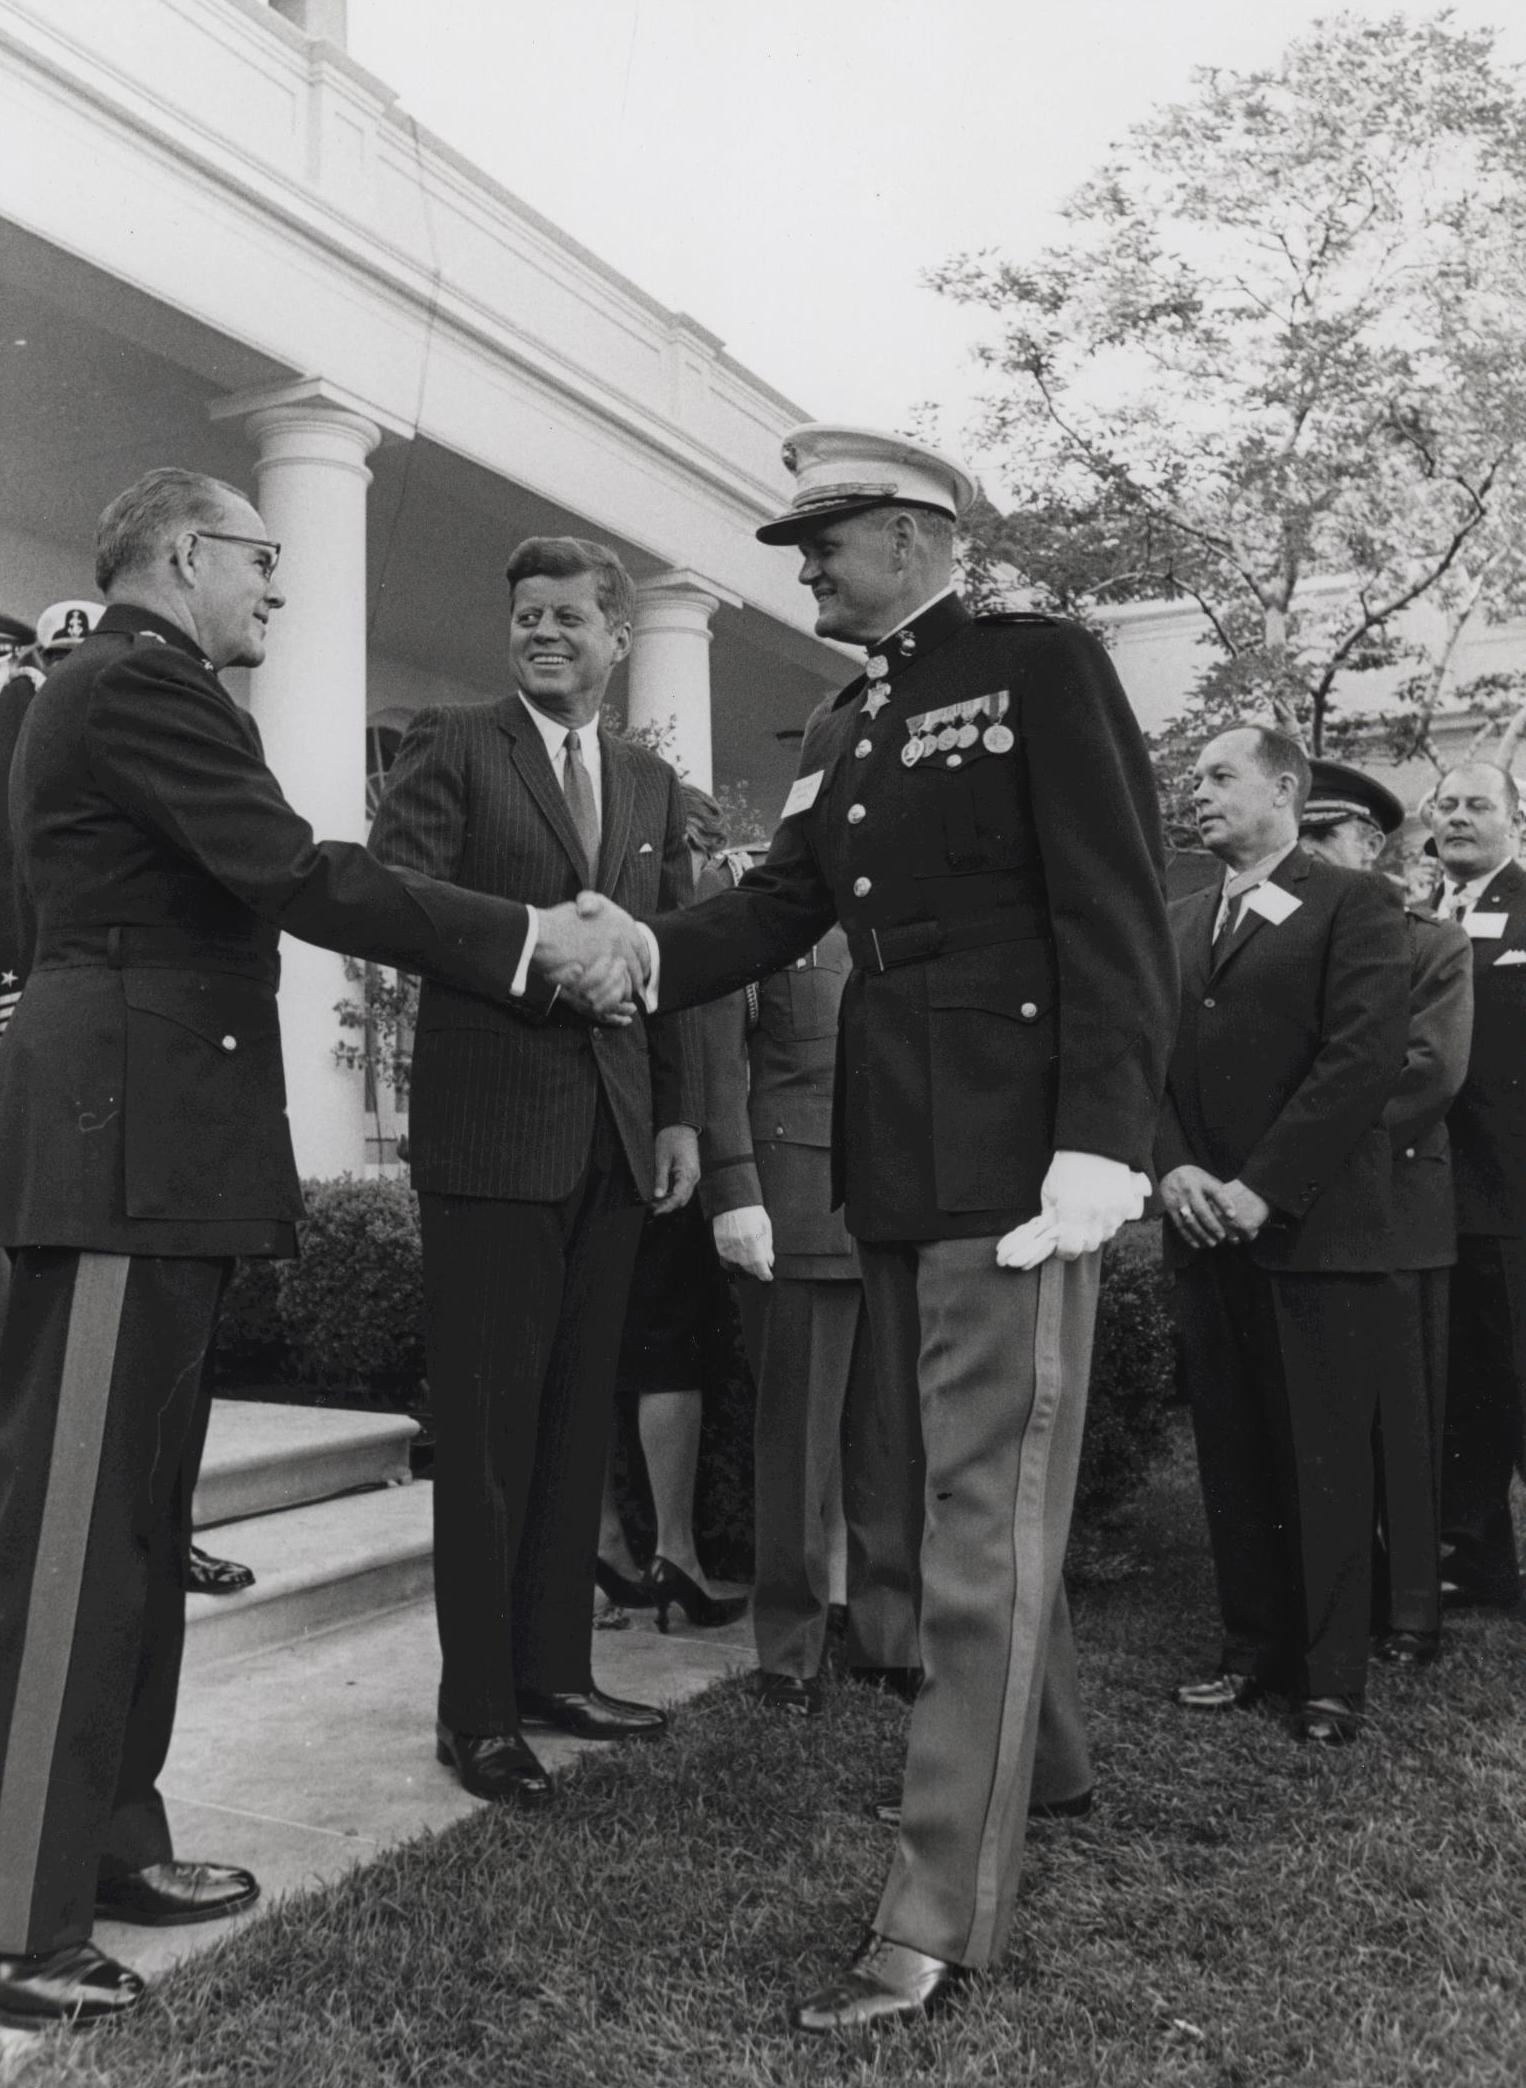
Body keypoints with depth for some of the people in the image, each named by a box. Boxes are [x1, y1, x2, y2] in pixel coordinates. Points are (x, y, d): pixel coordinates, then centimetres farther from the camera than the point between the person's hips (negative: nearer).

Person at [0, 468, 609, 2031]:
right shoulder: (140, 685, -10)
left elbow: (247, 885, 20)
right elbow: (294, 876, -19)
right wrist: (530, 945, -16)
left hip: (145, 1147, 11)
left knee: (133, 1520, 15)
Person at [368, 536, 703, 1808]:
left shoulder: (652, 785, 17)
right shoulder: (453, 747, 2)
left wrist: (681, 1115, 8)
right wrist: (522, 935, -27)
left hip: (615, 1134, 5)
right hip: (492, 1128, -5)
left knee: (576, 1419, 11)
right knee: (486, 1426, -1)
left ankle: (555, 1668, 23)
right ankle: (477, 1709, 8)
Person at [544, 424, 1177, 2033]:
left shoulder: (1042, 668, -5)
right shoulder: (839, 730, 18)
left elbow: (1116, 915, -13)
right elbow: (780, 906, 8)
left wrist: (1098, 1144, -21)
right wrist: (646, 951, -12)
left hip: (1013, 1154, -8)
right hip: (893, 1161, 8)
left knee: (985, 1515, -4)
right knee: (970, 1486, 19)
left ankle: (939, 1923, 3)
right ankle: (1039, 1752, 41)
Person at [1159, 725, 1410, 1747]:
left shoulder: (1356, 904, -2)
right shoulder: (1176, 922, 16)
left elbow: (1365, 1057, -12)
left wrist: (1261, 1188, -16)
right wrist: (1173, 1168, -6)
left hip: (1314, 1230, -5)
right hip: (1205, 1232, 5)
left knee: (1327, 1459, 1)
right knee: (1233, 1456, 10)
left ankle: (1334, 1675, 12)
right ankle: (1255, 1649, 21)